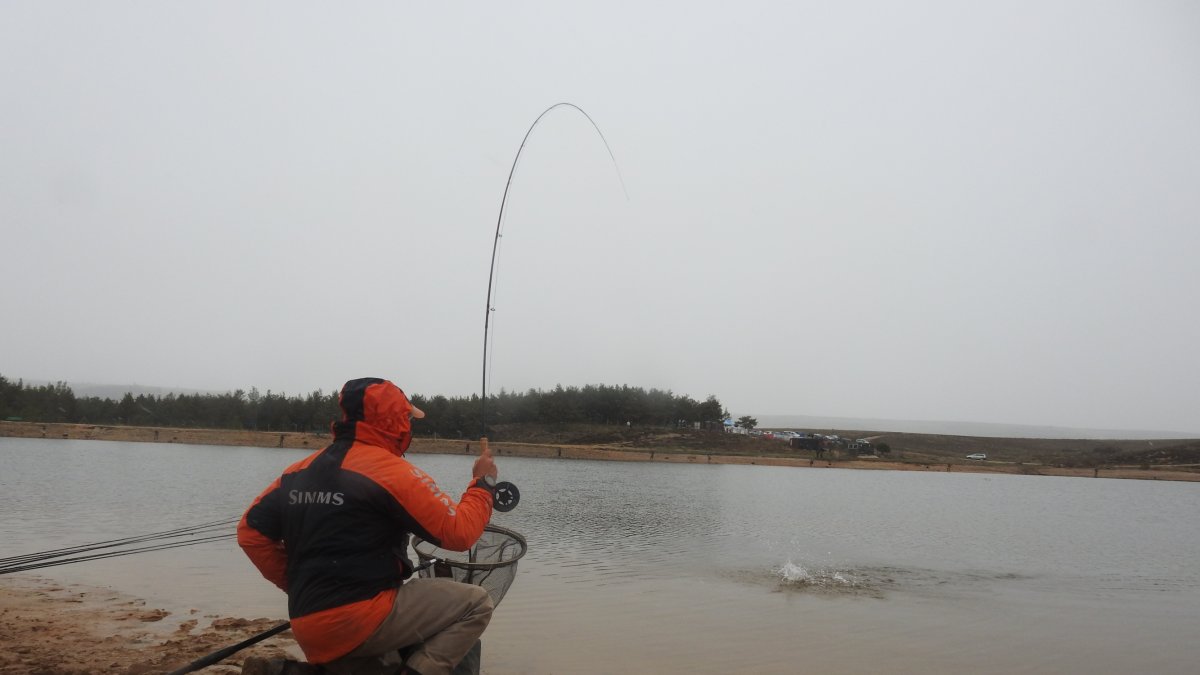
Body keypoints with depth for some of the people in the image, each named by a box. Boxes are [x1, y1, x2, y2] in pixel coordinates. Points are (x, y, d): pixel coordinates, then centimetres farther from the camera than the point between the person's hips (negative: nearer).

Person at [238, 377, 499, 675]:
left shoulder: (303, 468, 11)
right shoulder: (392, 470, -10)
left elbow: (251, 532, 13)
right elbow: (459, 533, -9)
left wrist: (299, 586, 16)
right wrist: (484, 483, 7)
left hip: (309, 628, 8)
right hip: (358, 617, -8)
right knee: (475, 604, -1)